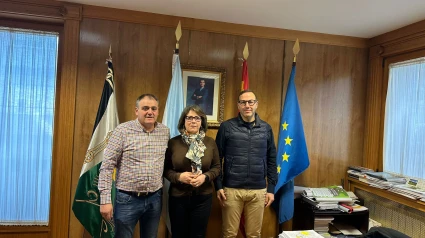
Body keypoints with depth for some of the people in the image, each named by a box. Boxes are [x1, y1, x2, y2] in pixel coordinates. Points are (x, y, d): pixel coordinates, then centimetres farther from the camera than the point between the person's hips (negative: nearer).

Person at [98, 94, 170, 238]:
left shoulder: (165, 132, 1)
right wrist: (105, 199, -13)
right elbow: (107, 166, -10)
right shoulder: (122, 130, -11)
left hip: (155, 198, 4)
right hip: (127, 199, -3)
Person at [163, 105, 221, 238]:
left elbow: (216, 167, 3)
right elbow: (165, 169, -1)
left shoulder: (210, 142, -1)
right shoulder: (173, 142, -5)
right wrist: (178, 176, -18)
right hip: (178, 197, -1)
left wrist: (205, 177, -15)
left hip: (203, 197, 1)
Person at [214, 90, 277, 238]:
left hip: (258, 191, 2)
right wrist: (218, 186, -4)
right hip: (231, 190, -2)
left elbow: (271, 160, 8)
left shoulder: (266, 128, 5)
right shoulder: (227, 127, -2)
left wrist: (271, 188, 6)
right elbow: (217, 158, 0)